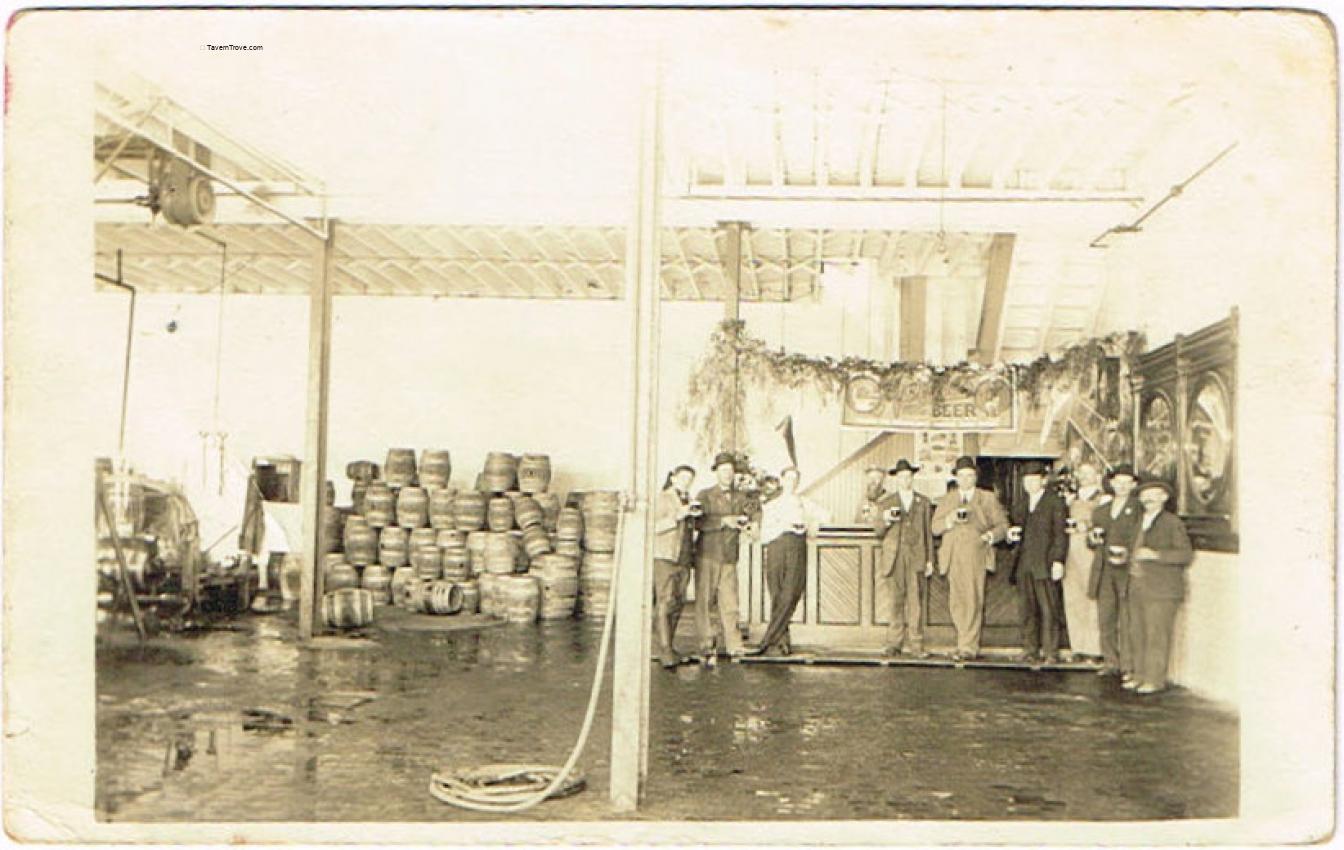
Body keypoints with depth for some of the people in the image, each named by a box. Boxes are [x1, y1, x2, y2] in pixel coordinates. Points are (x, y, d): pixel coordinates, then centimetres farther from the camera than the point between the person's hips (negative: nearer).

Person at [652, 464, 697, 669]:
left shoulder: (688, 500, 20)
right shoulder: (663, 498, -2)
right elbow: (655, 526, -12)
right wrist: (677, 516, -19)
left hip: (684, 559, 7)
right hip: (664, 557, -7)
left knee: (678, 603, 5)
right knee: (666, 602, -12)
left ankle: (669, 647, 12)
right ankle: (665, 651, -15)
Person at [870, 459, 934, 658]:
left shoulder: (923, 502, 15)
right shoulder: (885, 502, 13)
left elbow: (928, 532, 14)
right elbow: (878, 532, 10)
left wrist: (929, 560, 9)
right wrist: (885, 520, -11)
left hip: (915, 556, 0)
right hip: (893, 557, 0)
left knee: (915, 600, -6)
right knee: (896, 600, -1)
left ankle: (915, 645, -4)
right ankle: (894, 643, 5)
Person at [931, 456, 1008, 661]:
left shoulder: (988, 499, 14)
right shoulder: (947, 499, 19)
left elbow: (1002, 525, 11)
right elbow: (935, 528, 10)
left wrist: (990, 535, -9)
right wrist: (951, 519, -9)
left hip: (976, 555, -3)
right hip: (953, 557, 3)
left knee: (973, 600, -12)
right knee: (956, 602, 0)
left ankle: (968, 647, -11)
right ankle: (967, 642, 11)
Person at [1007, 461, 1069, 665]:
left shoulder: (1055, 503, 1)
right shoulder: (1019, 505, 19)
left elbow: (1060, 535, -3)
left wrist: (1058, 561, -11)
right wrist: (1012, 534, 3)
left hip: (1045, 564, -5)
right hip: (1024, 565, 5)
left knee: (1048, 609, -4)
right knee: (1027, 609, 6)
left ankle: (1050, 651, 0)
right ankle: (1030, 649, 12)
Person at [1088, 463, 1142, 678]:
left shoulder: (1138, 508, 4)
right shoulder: (1101, 508, 19)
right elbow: (1091, 537, 26)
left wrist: (1128, 553, -17)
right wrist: (1092, 538, 3)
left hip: (1126, 571, -5)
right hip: (1104, 571, 5)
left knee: (1127, 622, -6)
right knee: (1105, 619, 5)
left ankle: (1129, 666, -1)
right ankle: (1111, 663, 15)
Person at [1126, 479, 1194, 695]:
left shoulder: (1172, 522, -4)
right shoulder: (1140, 521, 17)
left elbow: (1186, 554, -10)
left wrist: (1155, 555, -18)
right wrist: (1132, 563, 10)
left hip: (1162, 589, -7)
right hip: (1138, 587, 7)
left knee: (1157, 634, -6)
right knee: (1137, 633, 8)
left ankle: (1155, 679, 1)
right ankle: (1140, 676, 17)